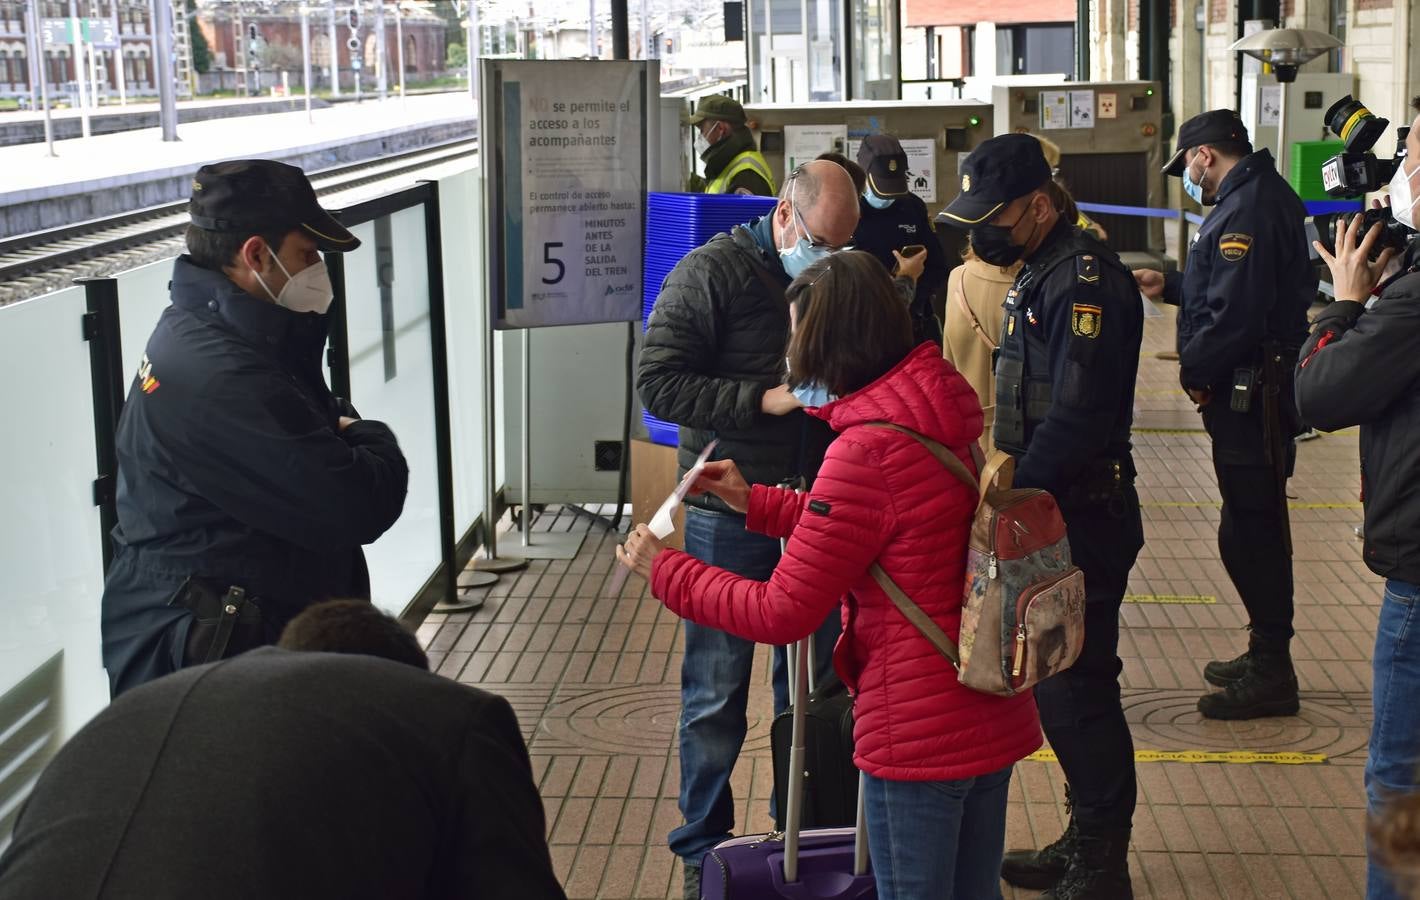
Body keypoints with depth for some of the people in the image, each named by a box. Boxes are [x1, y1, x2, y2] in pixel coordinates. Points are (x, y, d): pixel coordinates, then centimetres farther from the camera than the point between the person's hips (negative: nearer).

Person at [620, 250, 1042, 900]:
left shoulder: (866, 452, -23)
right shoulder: (947, 417, 3)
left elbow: (781, 614, -18)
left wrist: (663, 571, -6)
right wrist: (758, 504, 21)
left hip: (919, 735, -8)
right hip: (997, 716, 8)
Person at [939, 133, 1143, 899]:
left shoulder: (1086, 281, -18)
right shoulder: (1039, 273, 14)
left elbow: (1076, 417, -26)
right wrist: (1009, 486, 11)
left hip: (1081, 518, -10)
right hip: (1048, 514, 10)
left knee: (1075, 686, -4)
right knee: (1053, 680, 16)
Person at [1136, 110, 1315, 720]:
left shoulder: (1245, 211, -19)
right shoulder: (1263, 197, 14)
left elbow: (1234, 315, -26)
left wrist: (1194, 369, -13)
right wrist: (1169, 287, 21)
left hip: (1250, 399, -11)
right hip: (1261, 392, 11)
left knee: (1250, 534, -4)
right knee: (1255, 531, 18)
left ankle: (1271, 675, 4)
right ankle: (1267, 657, 28)